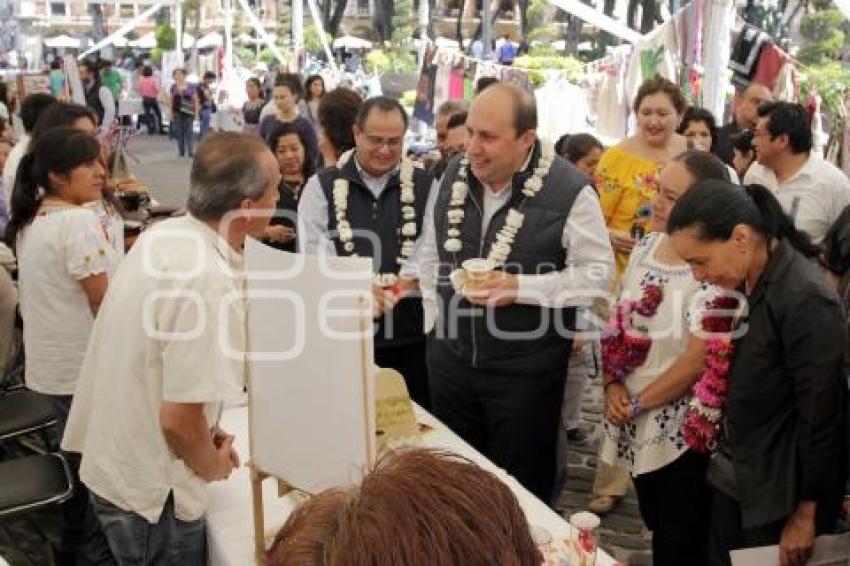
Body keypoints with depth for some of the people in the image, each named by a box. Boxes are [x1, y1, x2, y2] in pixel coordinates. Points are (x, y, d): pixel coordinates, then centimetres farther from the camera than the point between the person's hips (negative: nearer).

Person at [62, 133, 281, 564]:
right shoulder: (209, 283, -30)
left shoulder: (161, 234, -2)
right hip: (150, 490, -8)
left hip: (112, 460, 8)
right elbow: (179, 419, -29)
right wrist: (212, 465, -8)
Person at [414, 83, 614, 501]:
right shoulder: (453, 176, 0)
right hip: (450, 356, 5)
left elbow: (598, 274, -12)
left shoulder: (569, 191, -17)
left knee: (520, 486, 11)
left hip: (527, 371, -5)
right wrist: (436, 313, 7)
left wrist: (520, 287, -23)